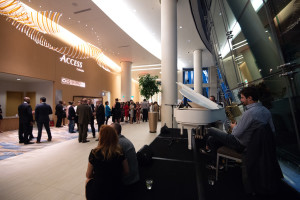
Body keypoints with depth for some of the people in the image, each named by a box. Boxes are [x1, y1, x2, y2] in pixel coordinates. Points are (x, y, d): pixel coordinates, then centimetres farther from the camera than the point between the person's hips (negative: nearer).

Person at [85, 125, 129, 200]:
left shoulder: (94, 153, -19)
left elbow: (88, 175, -6)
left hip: (98, 193, -2)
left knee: (88, 181, 29)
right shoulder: (120, 152, -14)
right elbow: (126, 172, -4)